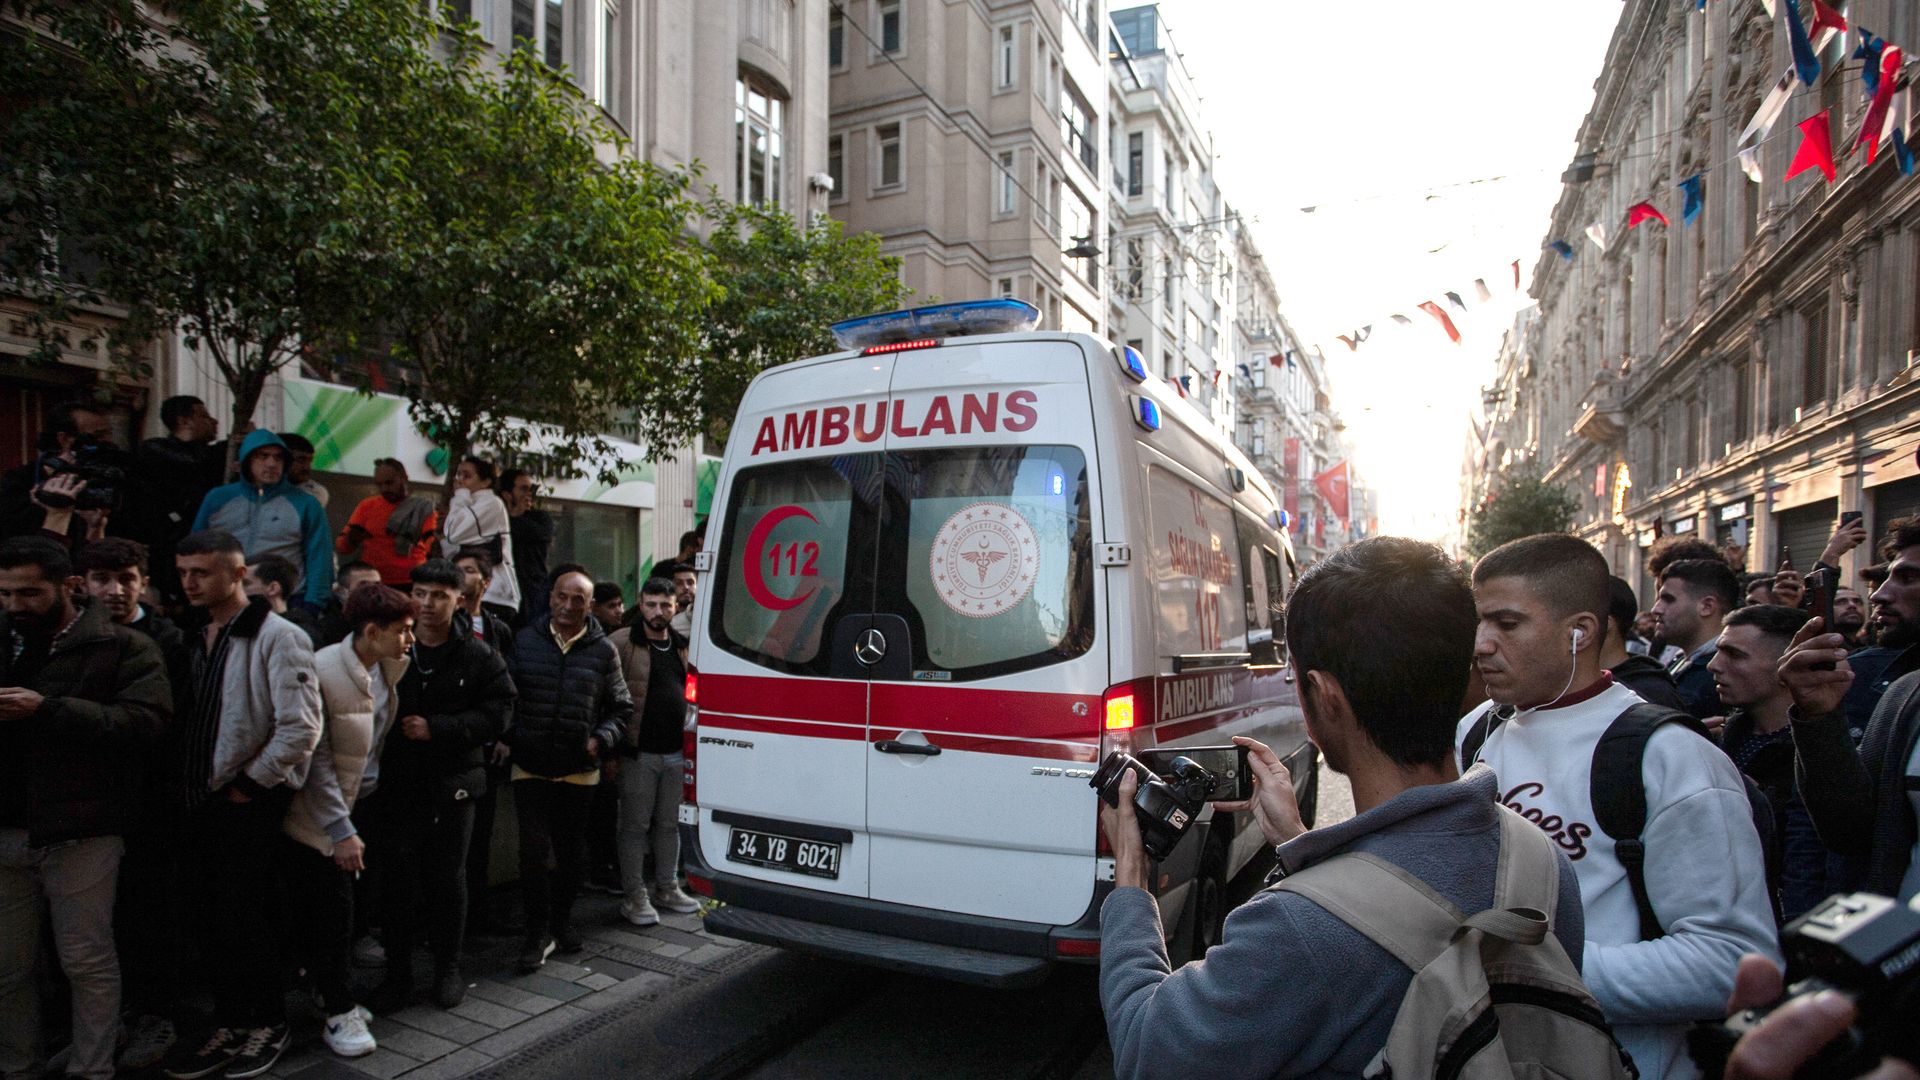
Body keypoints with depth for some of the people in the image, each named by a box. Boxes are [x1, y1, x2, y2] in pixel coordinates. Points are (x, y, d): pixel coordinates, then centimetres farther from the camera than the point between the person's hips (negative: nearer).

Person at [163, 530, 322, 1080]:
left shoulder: (277, 636, -14)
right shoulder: (193, 636, 11)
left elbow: (301, 728, -20)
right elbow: (180, 715, 18)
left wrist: (250, 782, -14)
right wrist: (183, 784, 8)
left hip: (249, 802, -7)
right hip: (199, 801, 7)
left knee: (244, 920, 2)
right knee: (208, 920, 13)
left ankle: (267, 1024, 21)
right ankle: (230, 1023, 28)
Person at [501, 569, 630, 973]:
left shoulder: (602, 651, 2)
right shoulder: (524, 641, 2)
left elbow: (622, 708, 8)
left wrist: (601, 739, -7)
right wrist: (509, 736, -5)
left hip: (579, 771, 1)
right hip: (530, 768, -1)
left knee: (571, 850, 13)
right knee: (534, 849, -5)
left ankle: (561, 921, 31)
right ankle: (538, 933, 9)